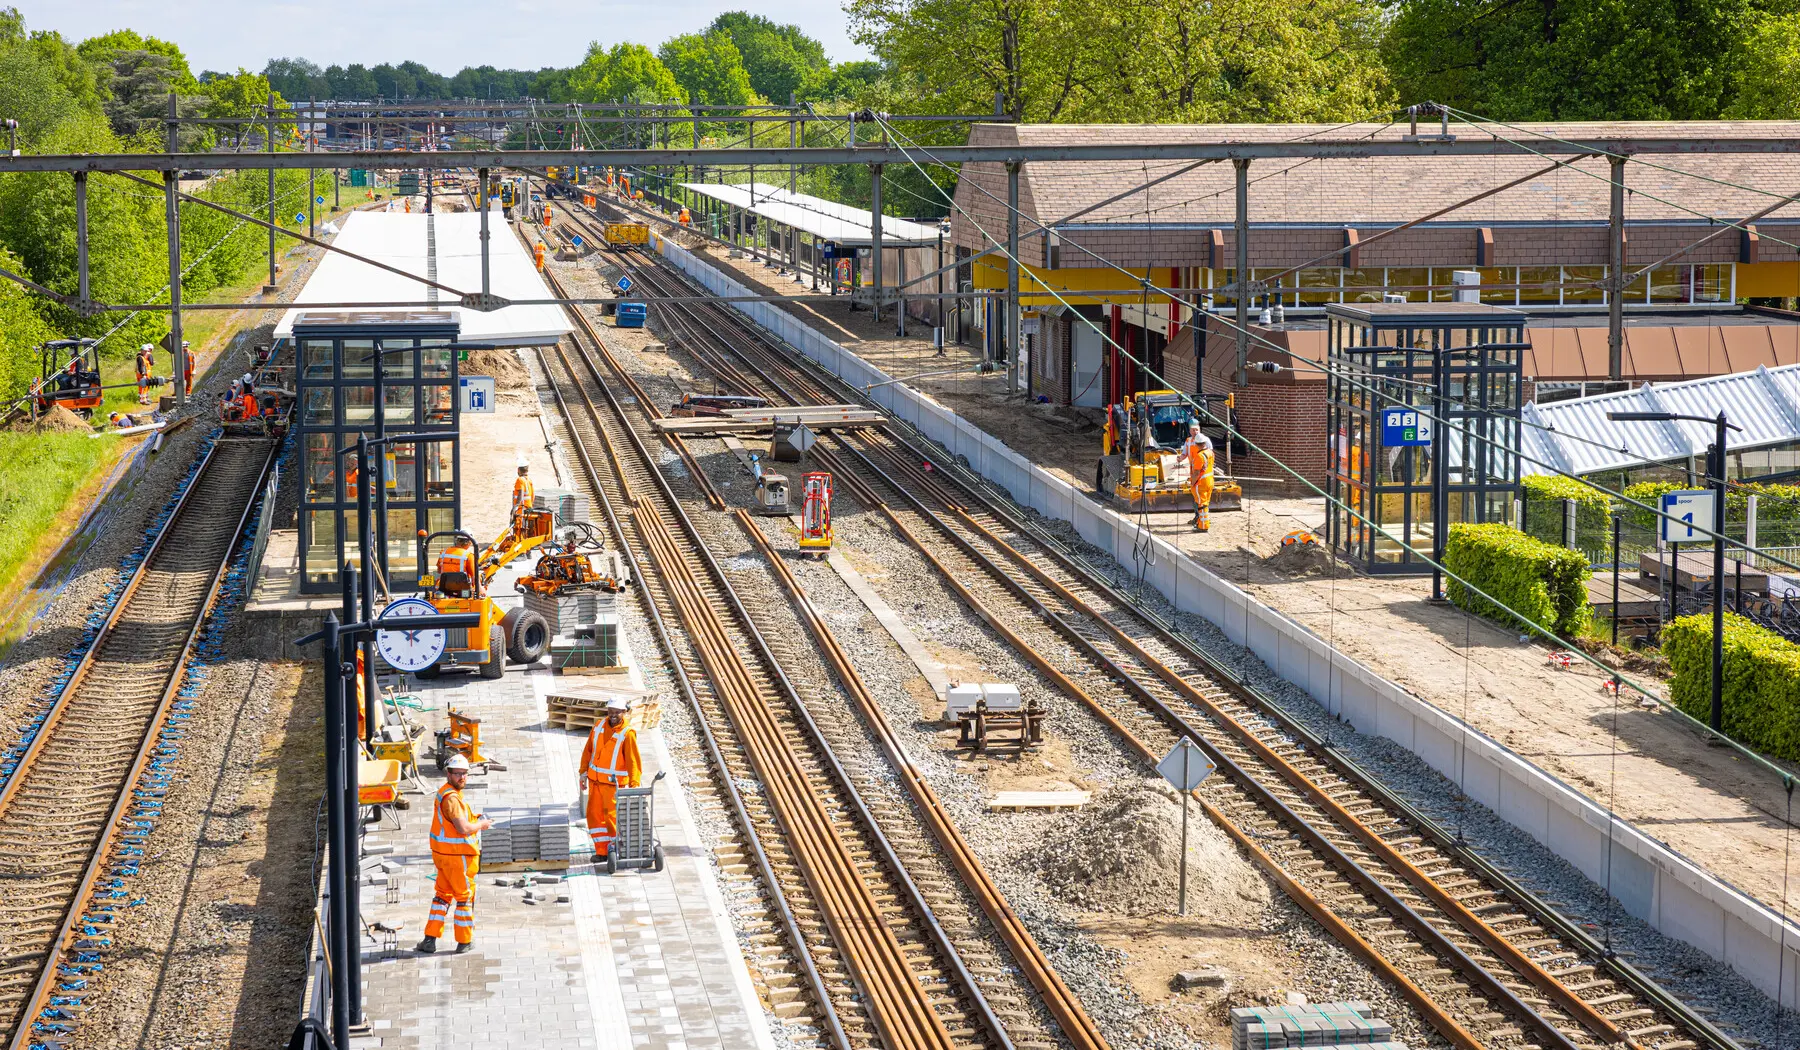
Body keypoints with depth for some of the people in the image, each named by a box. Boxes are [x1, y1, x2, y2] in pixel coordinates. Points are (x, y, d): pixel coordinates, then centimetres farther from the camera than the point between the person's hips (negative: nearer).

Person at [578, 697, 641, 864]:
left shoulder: (627, 734, -12)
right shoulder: (599, 727, 5)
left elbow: (633, 761, -16)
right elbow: (588, 750, 13)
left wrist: (634, 784, -21)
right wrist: (583, 771, 10)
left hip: (614, 783, -6)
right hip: (595, 780, 6)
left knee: (612, 817, -2)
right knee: (594, 815, 5)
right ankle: (602, 851, 13)